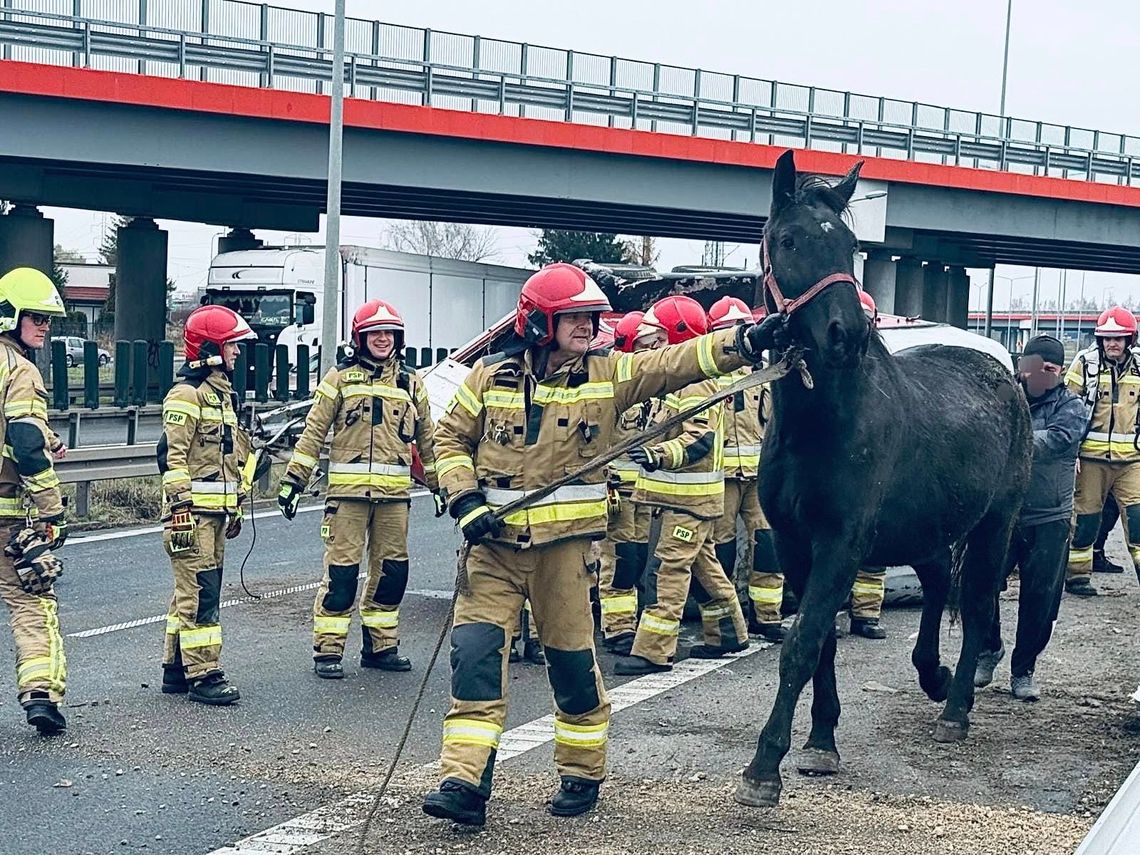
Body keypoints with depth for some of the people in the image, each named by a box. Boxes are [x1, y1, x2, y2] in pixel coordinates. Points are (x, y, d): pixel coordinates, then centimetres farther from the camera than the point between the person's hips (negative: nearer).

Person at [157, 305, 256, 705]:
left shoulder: (223, 394, 19)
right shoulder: (186, 395, -11)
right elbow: (173, 456, -17)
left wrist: (236, 508, 26)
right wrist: (181, 509, -22)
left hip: (217, 511, 10)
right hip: (194, 510, -10)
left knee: (192, 592, 14)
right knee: (200, 593, -9)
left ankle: (176, 669, 21)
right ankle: (204, 675, -7)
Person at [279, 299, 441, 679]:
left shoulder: (411, 382, 15)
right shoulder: (341, 378, 5)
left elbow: (426, 437, 23)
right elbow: (314, 431, 3)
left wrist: (438, 483, 24)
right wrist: (293, 478, -2)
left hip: (394, 491, 4)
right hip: (348, 488, -4)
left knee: (391, 569, 8)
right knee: (341, 569, -5)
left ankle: (381, 645, 20)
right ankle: (328, 650, 1)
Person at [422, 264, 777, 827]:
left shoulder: (608, 374, 0)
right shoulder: (491, 376, 2)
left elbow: (675, 364, -10)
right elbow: (450, 439, 9)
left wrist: (744, 342, -24)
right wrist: (467, 501, -5)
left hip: (565, 544, 0)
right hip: (494, 543, 0)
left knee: (573, 663, 8)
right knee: (475, 652, -8)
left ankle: (582, 774, 27)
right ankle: (464, 783, -4)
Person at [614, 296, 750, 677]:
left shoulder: (696, 384, -17)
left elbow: (700, 439, -28)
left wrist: (659, 455, -40)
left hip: (692, 496, -11)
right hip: (683, 493, 11)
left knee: (671, 566, -11)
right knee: (703, 564, 18)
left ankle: (654, 650, -12)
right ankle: (728, 633, 29)